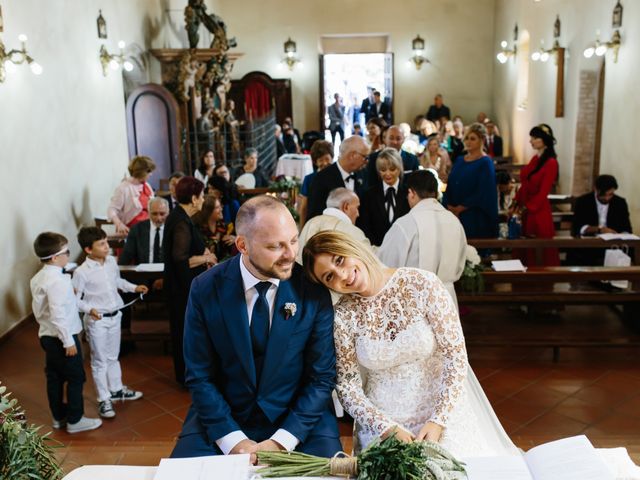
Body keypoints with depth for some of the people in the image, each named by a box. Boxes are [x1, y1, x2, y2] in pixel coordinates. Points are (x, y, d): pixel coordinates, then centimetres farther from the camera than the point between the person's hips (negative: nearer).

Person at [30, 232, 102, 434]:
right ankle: (75, 420, 12)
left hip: (46, 335, 9)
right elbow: (58, 315, -26)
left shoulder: (37, 278, 7)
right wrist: (68, 341, -21)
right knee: (76, 378, 3)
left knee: (54, 377, 18)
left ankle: (58, 417, 30)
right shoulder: (58, 281, -24)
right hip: (62, 337, -9)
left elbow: (37, 308, 15)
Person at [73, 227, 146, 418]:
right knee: (100, 361, 7)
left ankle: (116, 389, 39)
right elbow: (74, 300, -15)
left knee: (113, 356, 22)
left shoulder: (111, 261, -1)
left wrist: (134, 287, 6)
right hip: (96, 320, -6)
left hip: (115, 316, 6)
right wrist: (89, 309, -31)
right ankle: (104, 399, 20)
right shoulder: (82, 272, -20)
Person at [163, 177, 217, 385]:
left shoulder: (177, 216, 8)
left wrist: (202, 252, 7)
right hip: (184, 287, -11)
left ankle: (183, 373, 36)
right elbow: (181, 259, -29)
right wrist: (206, 258, -15)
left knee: (181, 328, 20)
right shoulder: (182, 223, -23)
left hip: (179, 285, 11)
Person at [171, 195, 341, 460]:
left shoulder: (314, 291, -12)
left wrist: (281, 442, -15)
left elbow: (322, 377, -7)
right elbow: (200, 377, -5)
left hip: (299, 420, 0)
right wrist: (233, 439, -15)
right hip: (222, 421, 1)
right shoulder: (205, 289, -10)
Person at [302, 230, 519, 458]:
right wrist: (387, 428, -13)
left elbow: (456, 354, -10)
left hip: (441, 415, -1)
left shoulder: (422, 283, -12)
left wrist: (438, 421, -14)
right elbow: (347, 385, -2)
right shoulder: (342, 315, -7)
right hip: (381, 423, 1)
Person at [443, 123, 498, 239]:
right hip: (454, 215, 5)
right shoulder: (459, 161, 13)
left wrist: (459, 208, -12)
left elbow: (483, 194, -13)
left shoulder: (485, 163, -5)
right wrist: (449, 207, -4)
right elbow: (450, 187, 12)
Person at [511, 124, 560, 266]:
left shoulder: (551, 163, -13)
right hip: (525, 211, 8)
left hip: (538, 212, -8)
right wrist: (515, 204, 5)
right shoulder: (535, 158, 11)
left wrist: (525, 209, -14)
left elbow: (543, 193, -16)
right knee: (526, 251, 13)